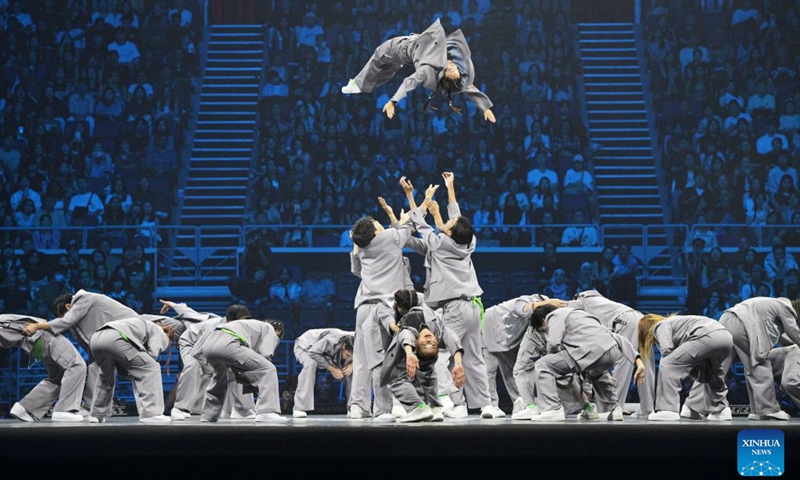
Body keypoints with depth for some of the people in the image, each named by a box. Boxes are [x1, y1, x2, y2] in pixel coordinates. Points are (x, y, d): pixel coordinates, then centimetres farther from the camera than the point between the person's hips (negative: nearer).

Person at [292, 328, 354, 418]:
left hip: (327, 352, 6)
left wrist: (351, 365, -29)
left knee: (351, 369, -11)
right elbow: (313, 353, -38)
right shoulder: (331, 340, -42)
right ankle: (299, 408, -35)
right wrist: (332, 369, -38)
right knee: (311, 364, -38)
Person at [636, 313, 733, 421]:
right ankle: (721, 410, 37)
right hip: (726, 337, 9)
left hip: (707, 337, -9)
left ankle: (667, 411, -6)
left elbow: (666, 350, -5)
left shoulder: (661, 326, 14)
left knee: (667, 365, -3)